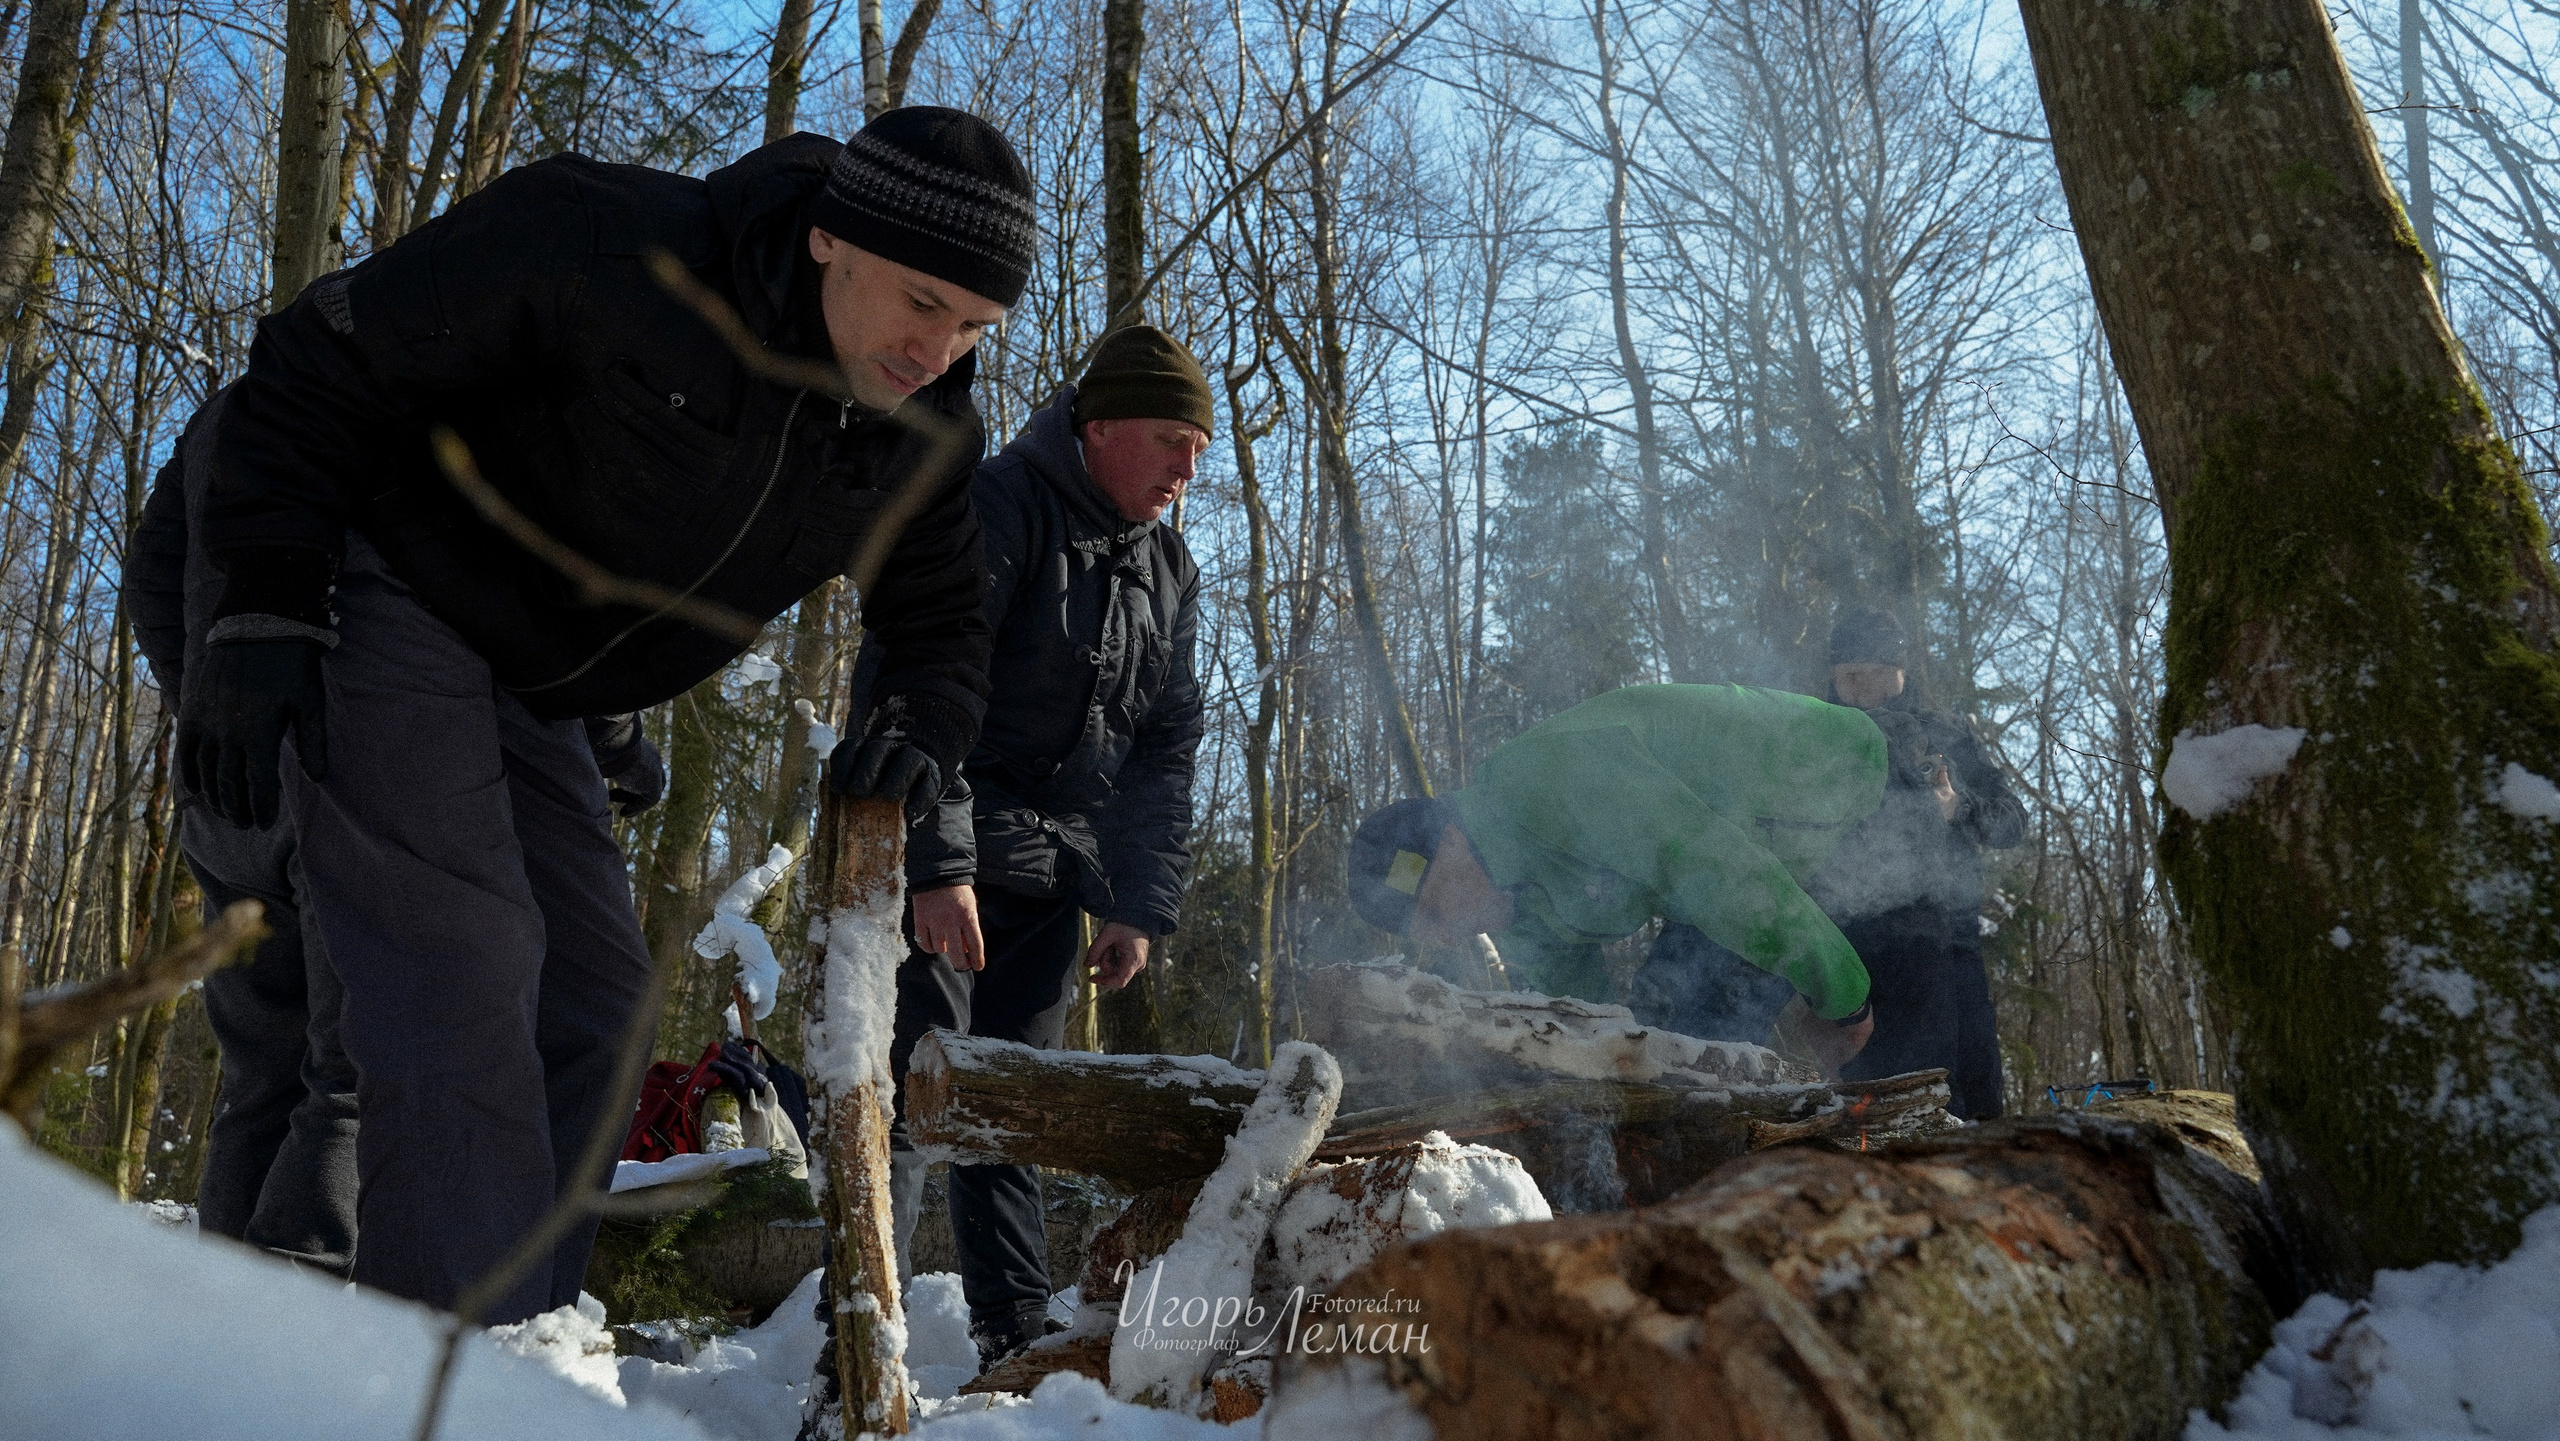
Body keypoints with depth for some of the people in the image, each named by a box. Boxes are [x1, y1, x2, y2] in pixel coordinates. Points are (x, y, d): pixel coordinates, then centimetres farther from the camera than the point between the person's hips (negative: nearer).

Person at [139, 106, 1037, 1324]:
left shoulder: (924, 434, -7)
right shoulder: (602, 249, -26)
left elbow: (938, 616, 6)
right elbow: (316, 370, -19)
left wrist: (920, 729, -17)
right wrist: (261, 615, -23)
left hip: (523, 692, 7)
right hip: (381, 602, -7)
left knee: (594, 995, 4)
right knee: (461, 973, -20)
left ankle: (528, 1332, 16)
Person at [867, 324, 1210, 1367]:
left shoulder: (1169, 570, 12)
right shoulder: (996, 508, -10)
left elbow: (1167, 748, 14)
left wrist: (1142, 906, 7)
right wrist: (936, 863, -25)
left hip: (1056, 870, 7)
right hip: (943, 857, -6)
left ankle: (1020, 1339, 15)